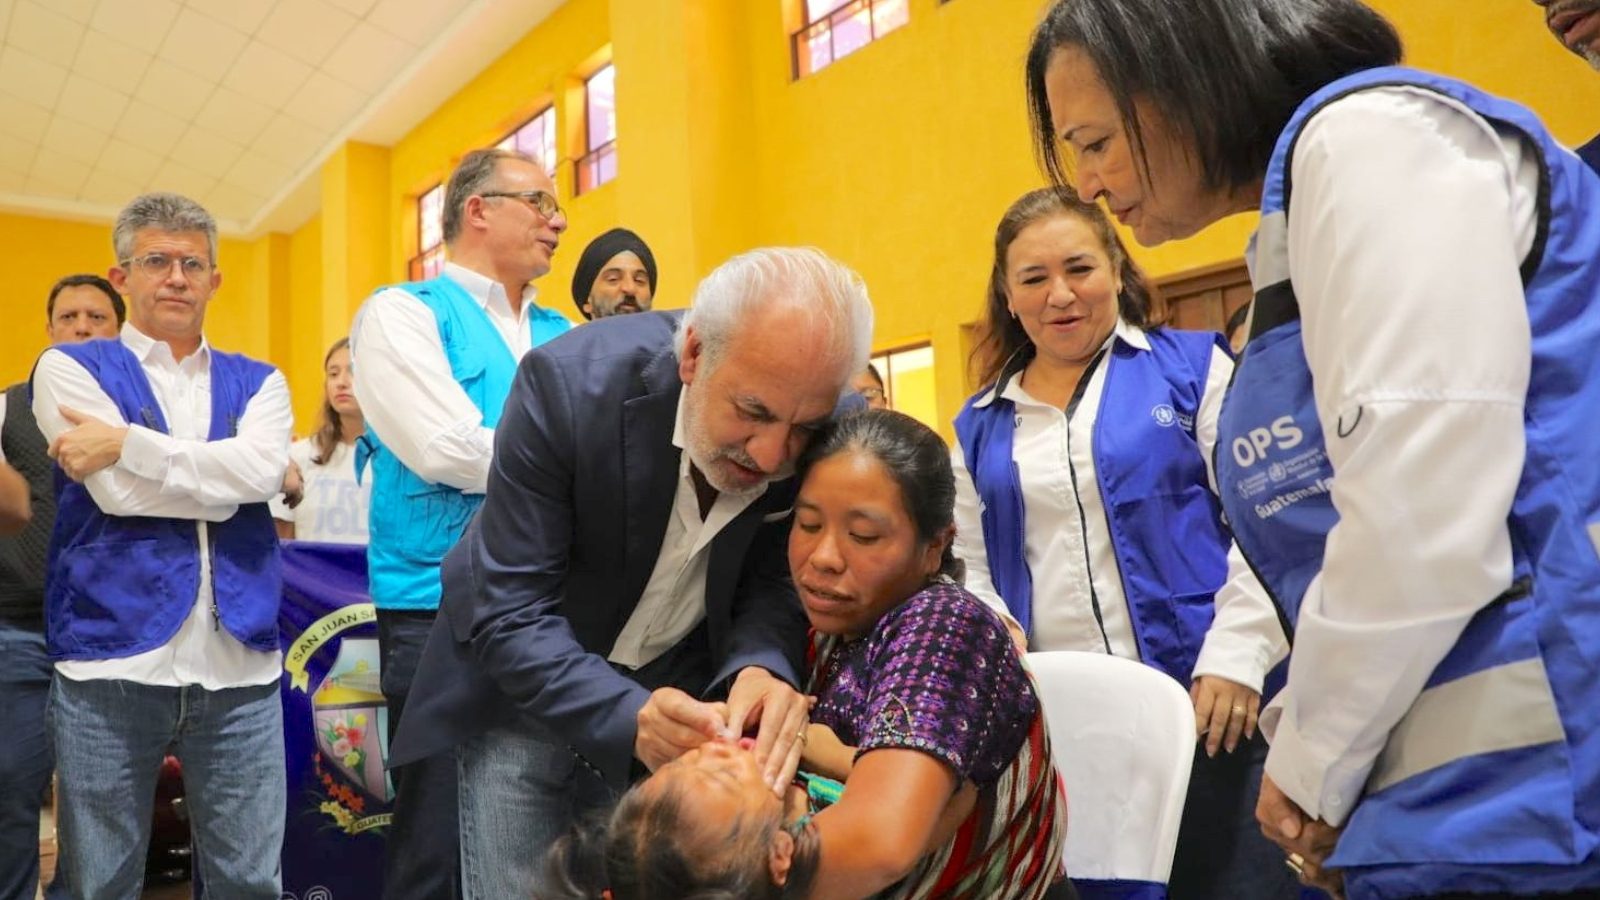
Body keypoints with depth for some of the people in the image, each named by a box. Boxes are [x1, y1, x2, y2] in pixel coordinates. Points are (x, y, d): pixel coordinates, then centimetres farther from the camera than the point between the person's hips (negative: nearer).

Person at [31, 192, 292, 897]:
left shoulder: (258, 382, 11)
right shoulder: (70, 369, 5)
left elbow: (263, 472, -10)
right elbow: (119, 493, -10)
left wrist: (127, 443, -9)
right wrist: (225, 474, -3)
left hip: (238, 660, 2)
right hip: (112, 656, -1)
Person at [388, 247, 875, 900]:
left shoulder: (827, 435, -21)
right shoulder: (568, 383, -30)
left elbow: (776, 581, -11)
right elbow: (510, 613, -26)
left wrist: (762, 668, -33)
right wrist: (627, 717, -42)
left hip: (681, 685, 3)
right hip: (528, 677, -2)